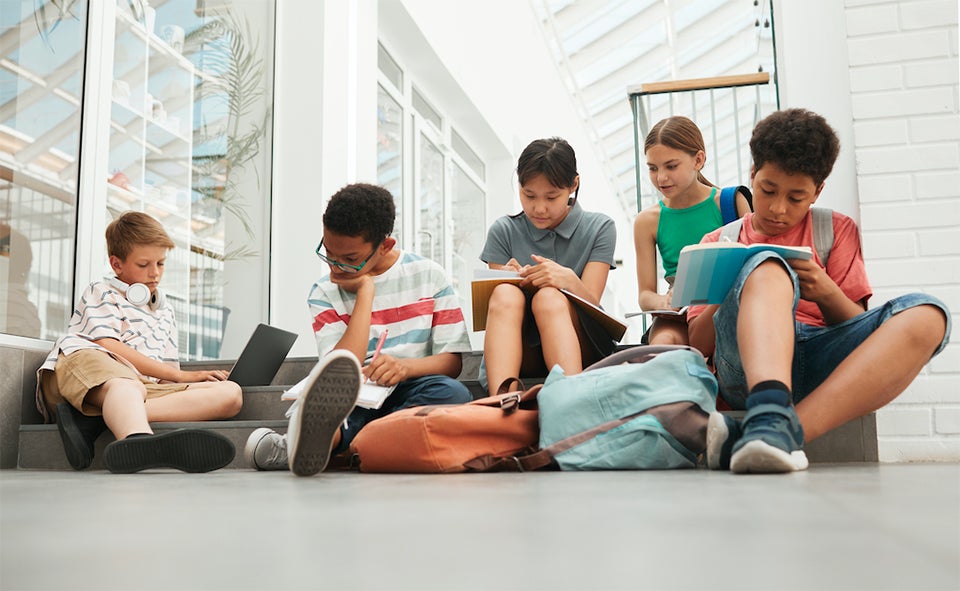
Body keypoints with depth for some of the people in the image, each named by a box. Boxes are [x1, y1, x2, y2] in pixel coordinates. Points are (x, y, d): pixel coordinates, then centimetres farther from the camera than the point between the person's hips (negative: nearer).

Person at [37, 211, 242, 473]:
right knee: (127, 386, -41)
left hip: (144, 386, 5)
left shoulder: (165, 310, 35)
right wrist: (180, 376, -5)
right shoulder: (100, 293, 17)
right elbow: (107, 347, -2)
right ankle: (137, 439, -80)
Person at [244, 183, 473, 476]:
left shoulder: (429, 275, 6)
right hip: (350, 398, 1)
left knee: (453, 392, -34)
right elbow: (341, 372, -10)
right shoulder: (324, 293, 7)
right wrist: (365, 291, -7)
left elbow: (452, 360, 1)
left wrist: (406, 366, -21)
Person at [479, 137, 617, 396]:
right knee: (505, 295, -31)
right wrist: (507, 280, -22)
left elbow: (591, 303, -5)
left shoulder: (599, 228, 5)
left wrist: (569, 280, -29)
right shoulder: (504, 231, 7)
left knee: (549, 297, -33)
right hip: (519, 350, 1)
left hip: (580, 349, -1)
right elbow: (498, 305, 2)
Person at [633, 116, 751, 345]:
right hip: (678, 319, 1)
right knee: (663, 340, -34)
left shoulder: (730, 202, 4)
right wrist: (664, 302, -18)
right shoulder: (647, 221, 8)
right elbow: (645, 294, 8)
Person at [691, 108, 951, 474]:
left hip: (825, 363, 2)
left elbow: (858, 327, 14)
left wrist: (827, 293, -8)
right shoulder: (718, 244, 20)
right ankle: (772, 420, -56)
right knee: (768, 267, -29)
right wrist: (735, 290, -8)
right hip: (747, 367, -2)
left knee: (926, 314, -26)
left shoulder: (837, 230, 22)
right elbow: (698, 344, 11)